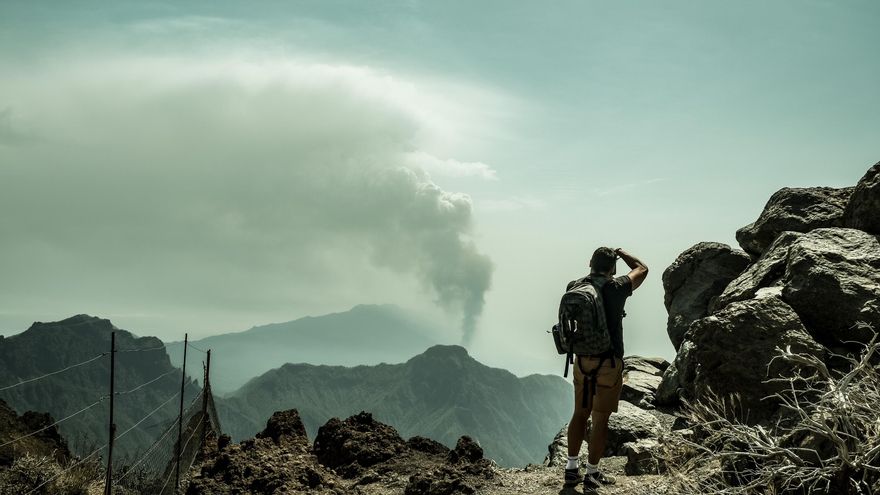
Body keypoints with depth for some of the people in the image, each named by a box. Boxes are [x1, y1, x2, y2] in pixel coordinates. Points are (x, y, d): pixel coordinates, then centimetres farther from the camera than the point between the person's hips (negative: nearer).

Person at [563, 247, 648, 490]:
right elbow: (642, 269, 3)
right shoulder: (616, 288, -14)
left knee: (580, 414, 16)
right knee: (600, 419, 4)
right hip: (609, 364, -5)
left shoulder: (573, 288, -3)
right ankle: (592, 474, 10)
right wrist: (620, 252, 15)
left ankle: (572, 468, 21)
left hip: (582, 361, 5)